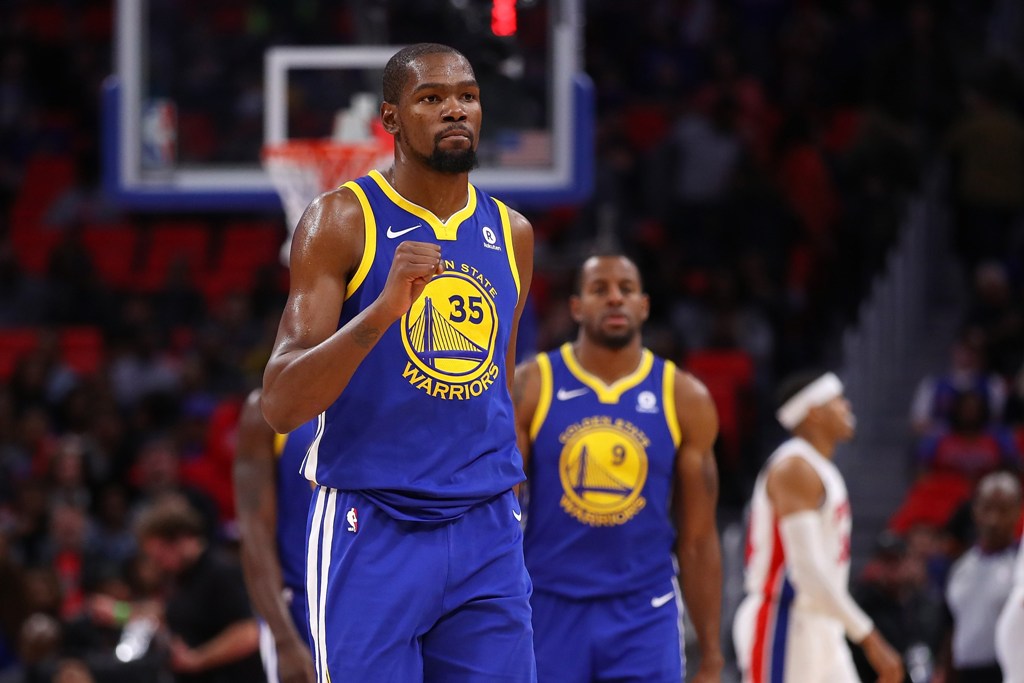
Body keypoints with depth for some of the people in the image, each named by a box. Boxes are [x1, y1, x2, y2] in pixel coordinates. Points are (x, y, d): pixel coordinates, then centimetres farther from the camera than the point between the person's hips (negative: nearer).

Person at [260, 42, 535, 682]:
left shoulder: (512, 234, 11)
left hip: (487, 535, 5)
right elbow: (280, 406, -14)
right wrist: (384, 310, -27)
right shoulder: (342, 220, -6)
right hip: (371, 533, -5)